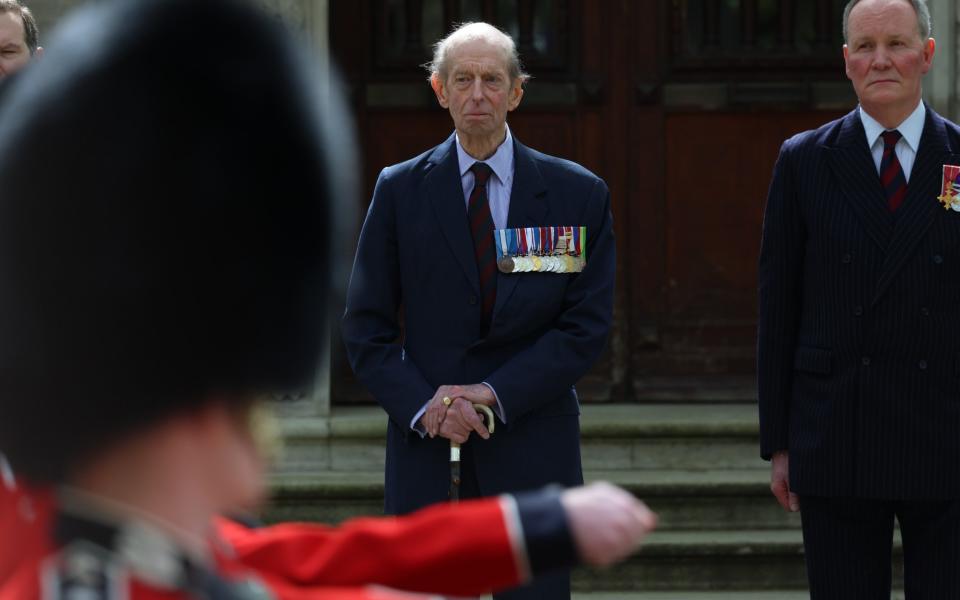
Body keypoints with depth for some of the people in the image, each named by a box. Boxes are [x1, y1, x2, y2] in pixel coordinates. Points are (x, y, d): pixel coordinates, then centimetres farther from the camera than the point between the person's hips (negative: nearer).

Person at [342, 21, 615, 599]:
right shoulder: (400, 190, 5)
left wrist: (494, 394, -12)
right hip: (426, 447, 1)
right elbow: (366, 326, 4)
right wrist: (423, 408, -11)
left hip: (533, 444, 0)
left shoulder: (578, 194, 3)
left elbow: (589, 325, -1)